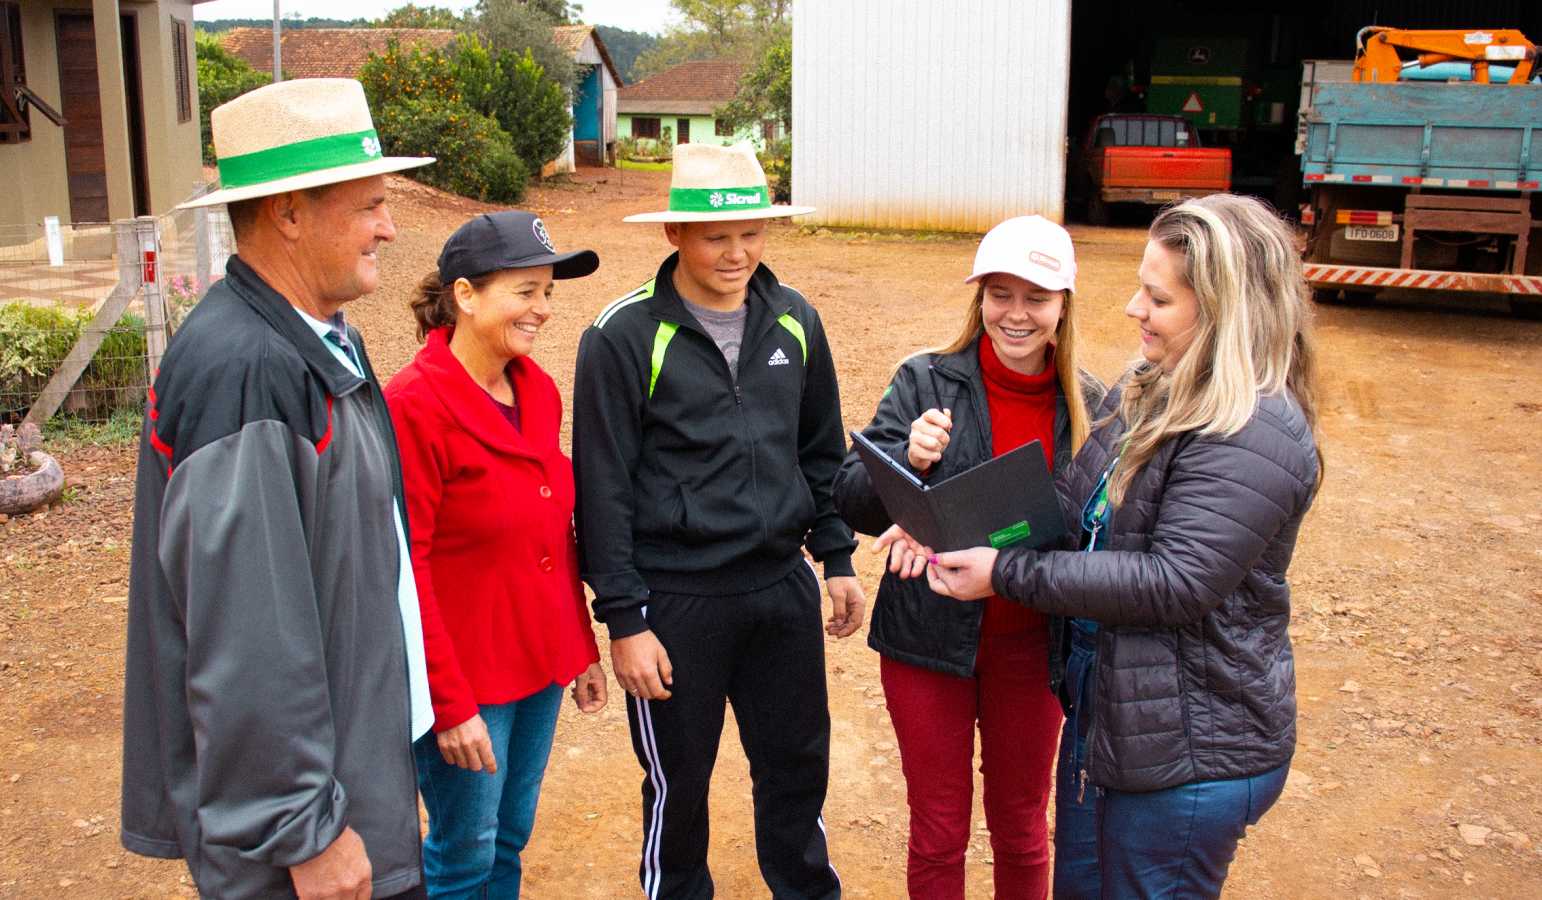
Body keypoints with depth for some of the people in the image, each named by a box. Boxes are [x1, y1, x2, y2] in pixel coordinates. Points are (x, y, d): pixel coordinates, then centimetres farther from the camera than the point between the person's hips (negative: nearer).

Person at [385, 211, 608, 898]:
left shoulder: (538, 390, 3)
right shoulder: (415, 405, -18)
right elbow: (404, 569, -18)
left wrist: (581, 648, 12)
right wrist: (449, 705, -17)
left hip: (539, 665, 7)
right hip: (465, 681, -7)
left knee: (511, 839, 19)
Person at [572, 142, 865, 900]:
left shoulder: (794, 321, 4)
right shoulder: (625, 337, -11)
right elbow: (603, 489, -10)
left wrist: (837, 558, 11)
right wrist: (624, 619, -11)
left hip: (782, 587, 4)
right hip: (676, 600, -4)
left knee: (798, 766, 16)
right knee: (679, 782, 12)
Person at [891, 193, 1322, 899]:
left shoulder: (1255, 435, -24)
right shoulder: (1148, 390, 5)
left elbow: (1172, 582, -28)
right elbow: (1074, 506, 7)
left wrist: (1006, 575, -26)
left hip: (1192, 754, -9)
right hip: (1116, 713, 9)